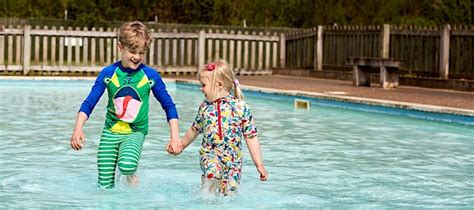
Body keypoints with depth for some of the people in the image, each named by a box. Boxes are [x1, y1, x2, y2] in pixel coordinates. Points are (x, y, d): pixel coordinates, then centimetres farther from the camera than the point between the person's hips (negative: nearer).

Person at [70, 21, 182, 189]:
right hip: (110, 131, 2)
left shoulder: (151, 76, -5)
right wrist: (78, 129, -16)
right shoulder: (108, 73, -4)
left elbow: (169, 106, 2)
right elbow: (89, 104, -2)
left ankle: (131, 174, 1)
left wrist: (175, 136, -6)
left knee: (127, 165, -32)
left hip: (135, 132, -1)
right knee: (105, 187, -4)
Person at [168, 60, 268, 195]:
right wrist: (181, 145, 35)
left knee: (228, 194, 0)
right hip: (210, 154, 1)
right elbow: (195, 129, 24)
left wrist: (259, 165, -3)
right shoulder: (205, 107, 5)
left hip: (232, 159, -1)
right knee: (212, 170, -33)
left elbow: (251, 137, -2)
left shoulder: (241, 107, -5)